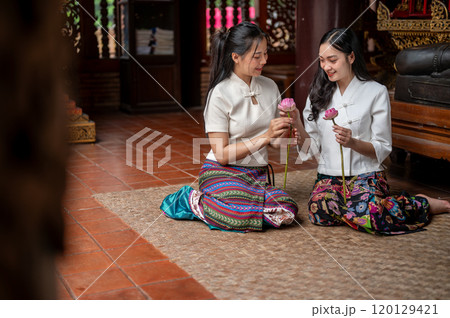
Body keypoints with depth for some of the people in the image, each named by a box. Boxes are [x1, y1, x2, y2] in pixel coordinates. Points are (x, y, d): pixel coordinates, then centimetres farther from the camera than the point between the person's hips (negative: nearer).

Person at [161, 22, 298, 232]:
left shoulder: (270, 87, 8)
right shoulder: (220, 94, -11)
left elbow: (275, 142, 13)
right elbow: (222, 155, -13)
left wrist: (285, 127, -9)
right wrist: (264, 137, -19)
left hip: (257, 175, 6)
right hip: (222, 174, -6)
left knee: (287, 212, -25)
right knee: (244, 215, -36)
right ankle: (192, 201, -5)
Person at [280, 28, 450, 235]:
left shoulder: (376, 92, -1)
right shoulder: (318, 94, 9)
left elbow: (383, 148, -3)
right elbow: (312, 148, 7)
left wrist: (353, 143, -21)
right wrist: (297, 124, -11)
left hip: (366, 174, -2)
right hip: (329, 176, 2)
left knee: (364, 216, -34)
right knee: (319, 212, -32)